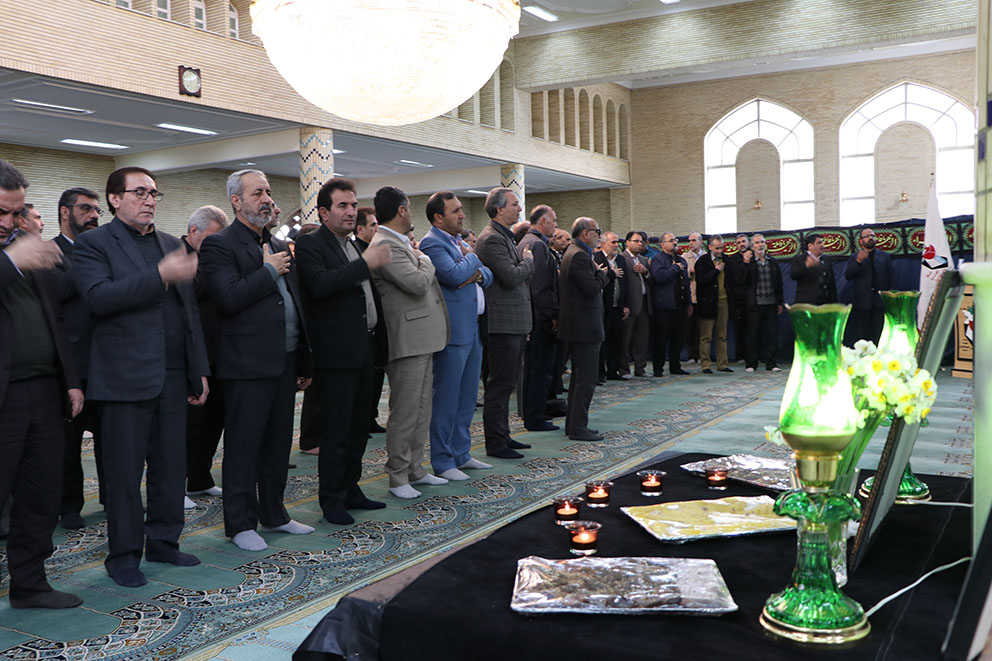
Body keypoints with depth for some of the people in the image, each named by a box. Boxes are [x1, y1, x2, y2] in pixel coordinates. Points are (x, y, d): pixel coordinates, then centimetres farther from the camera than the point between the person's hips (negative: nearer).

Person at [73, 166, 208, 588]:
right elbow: (98, 297, -19)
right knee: (125, 471, 3)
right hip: (126, 376, -5)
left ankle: (164, 541, 26)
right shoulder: (92, 244, -1)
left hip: (173, 376, 6)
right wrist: (161, 276, -26)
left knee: (171, 465, 12)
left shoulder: (171, 244, 16)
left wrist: (200, 370, 13)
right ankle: (123, 555, 15)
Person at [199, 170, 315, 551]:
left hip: (284, 361, 8)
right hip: (248, 363, -8)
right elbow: (229, 298, -23)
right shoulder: (219, 245, -7)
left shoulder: (278, 246, 17)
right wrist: (269, 271, -11)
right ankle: (241, 523, 13)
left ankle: (273, 514, 28)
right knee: (243, 447, 2)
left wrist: (304, 362, 17)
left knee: (278, 444, 15)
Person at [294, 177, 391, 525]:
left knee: (359, 425, 14)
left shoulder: (354, 246, 18)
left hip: (362, 350, 9)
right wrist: (364, 263, -25)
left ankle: (350, 490, 26)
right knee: (336, 430, -3)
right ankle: (331, 500, 9)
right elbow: (320, 284, -26)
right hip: (336, 353, -8)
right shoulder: (310, 244, -8)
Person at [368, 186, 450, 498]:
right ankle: (397, 477, 8)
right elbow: (417, 283, -22)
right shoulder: (384, 245, -15)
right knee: (404, 411, -2)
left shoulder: (401, 243, 17)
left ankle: (415, 469, 25)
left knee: (422, 409, 15)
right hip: (407, 341, -10)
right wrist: (425, 260, -5)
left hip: (422, 338, 10)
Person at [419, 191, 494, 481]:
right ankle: (442, 462, 6)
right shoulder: (432, 243, -11)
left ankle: (461, 454, 25)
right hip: (452, 332, -9)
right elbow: (454, 275, -25)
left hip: (473, 329, 9)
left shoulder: (461, 241, 18)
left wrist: (478, 274, -6)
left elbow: (488, 274, 17)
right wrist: (472, 257, -6)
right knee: (446, 400, -3)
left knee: (467, 396, 15)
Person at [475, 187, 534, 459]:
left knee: (506, 382, 16)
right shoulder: (491, 239, -15)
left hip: (515, 322, 10)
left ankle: (502, 435, 25)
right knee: (501, 383, -5)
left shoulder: (506, 237, 19)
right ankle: (495, 444, 3)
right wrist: (528, 260, -6)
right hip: (504, 323, -10)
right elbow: (511, 277, -23)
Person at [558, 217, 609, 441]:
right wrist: (602, 273, -6)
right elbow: (592, 288, -23)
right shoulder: (579, 256, -17)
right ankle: (578, 428, -2)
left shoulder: (573, 253, 16)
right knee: (586, 380, -6)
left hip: (578, 325, 11)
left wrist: (600, 272, 2)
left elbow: (594, 285, 19)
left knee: (579, 377, 17)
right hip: (585, 326, -11)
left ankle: (573, 424, 24)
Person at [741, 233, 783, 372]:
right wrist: (746, 264, -20)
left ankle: (771, 363, 12)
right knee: (753, 334, 1)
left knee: (772, 334, 4)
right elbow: (743, 281, -11)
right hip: (755, 304, -3)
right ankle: (751, 364, 10)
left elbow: (779, 283, 15)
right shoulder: (748, 263, 0)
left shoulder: (773, 262, 12)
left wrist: (780, 302, 12)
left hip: (771, 303, 3)